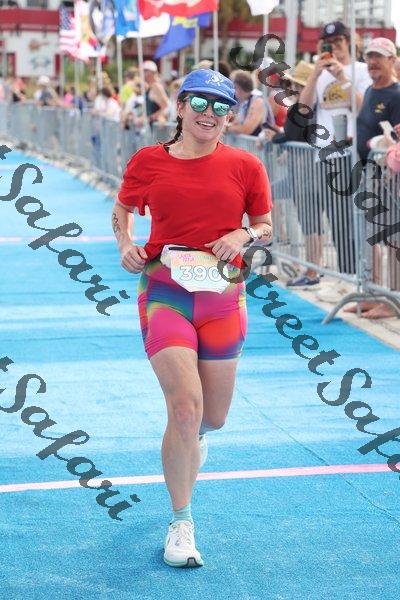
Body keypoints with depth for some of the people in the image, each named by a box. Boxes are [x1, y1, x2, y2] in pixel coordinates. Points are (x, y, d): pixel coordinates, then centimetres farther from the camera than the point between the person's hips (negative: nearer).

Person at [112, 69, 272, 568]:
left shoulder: (245, 166, 1)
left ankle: (192, 434, 54)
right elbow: (122, 209, 17)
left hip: (222, 296, 2)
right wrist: (125, 245, -2)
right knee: (185, 408, -16)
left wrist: (244, 235, -11)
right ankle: (181, 522, 0)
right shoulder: (148, 162, 0)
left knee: (214, 416, 12)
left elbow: (266, 227, 11)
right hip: (165, 291, -2)